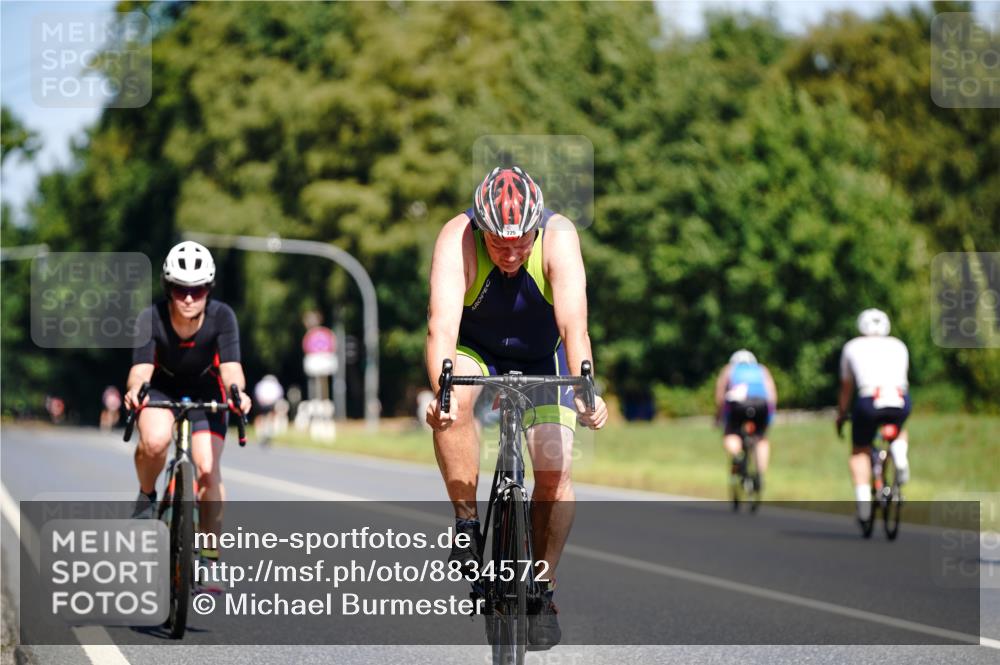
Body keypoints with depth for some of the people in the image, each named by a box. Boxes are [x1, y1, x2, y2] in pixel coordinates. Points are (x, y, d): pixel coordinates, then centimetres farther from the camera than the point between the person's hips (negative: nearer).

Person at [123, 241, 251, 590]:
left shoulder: (221, 316, -26)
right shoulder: (152, 318, -26)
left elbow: (230, 366, -33)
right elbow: (141, 368, -33)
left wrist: (237, 391, -55)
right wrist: (134, 389, -56)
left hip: (205, 391, 1)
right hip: (162, 388, -1)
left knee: (208, 469, -14)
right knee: (155, 441, -33)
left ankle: (209, 558, 2)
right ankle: (146, 496, -1)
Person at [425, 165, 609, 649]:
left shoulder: (559, 238, -29)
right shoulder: (457, 241, -30)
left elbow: (573, 324, -40)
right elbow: (442, 324, -42)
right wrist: (441, 391, -58)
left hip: (542, 358, 1)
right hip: (476, 353, 0)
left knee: (554, 470, -14)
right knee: (452, 403, -34)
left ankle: (542, 589, 2)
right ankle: (467, 523, -18)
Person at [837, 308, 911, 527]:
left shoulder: (852, 347, 19)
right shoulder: (898, 346, 24)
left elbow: (846, 389, 23)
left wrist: (840, 417, 33)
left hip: (869, 402, -2)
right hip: (901, 402, 2)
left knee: (859, 451, 18)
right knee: (899, 428, 37)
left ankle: (863, 498, 0)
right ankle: (899, 453, 7)